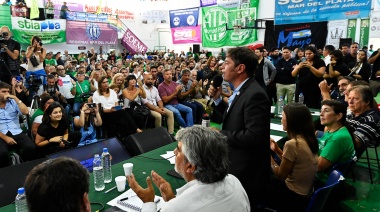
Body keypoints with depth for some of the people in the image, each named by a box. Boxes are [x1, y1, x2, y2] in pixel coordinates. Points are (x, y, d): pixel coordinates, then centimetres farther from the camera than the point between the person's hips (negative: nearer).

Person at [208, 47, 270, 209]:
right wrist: (217, 100, 4)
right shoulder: (241, 91, 6)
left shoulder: (254, 94, -25)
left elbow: (254, 136, -31)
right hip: (236, 165, 10)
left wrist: (220, 134, -22)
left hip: (246, 171, -10)